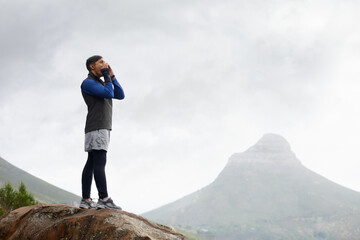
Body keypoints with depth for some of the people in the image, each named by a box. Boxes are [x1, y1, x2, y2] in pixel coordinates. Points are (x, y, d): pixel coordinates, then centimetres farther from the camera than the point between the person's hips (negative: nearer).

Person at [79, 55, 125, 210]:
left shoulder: (102, 84, 26)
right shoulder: (88, 83, -4)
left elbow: (120, 95, 16)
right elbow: (109, 94, -15)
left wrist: (112, 76, 12)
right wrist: (106, 76, -2)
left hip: (103, 127, 10)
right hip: (96, 126, -10)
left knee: (92, 163, 4)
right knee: (99, 162, -17)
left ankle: (86, 200, 0)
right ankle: (104, 199, -25)